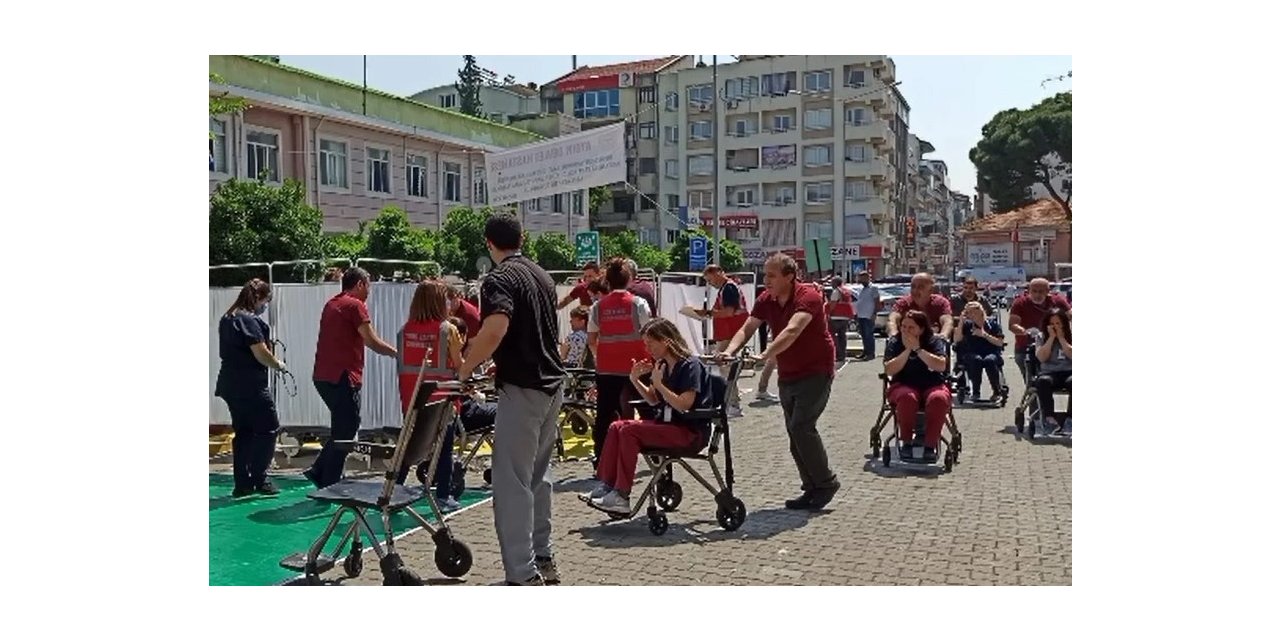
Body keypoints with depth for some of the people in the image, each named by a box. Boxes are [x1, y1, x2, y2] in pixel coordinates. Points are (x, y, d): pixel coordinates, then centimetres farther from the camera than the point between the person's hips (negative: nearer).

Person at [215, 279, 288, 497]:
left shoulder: (227, 318, 14)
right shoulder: (249, 320, -15)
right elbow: (261, 353, -19)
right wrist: (278, 364, -2)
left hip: (231, 384, 9)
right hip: (250, 387, -9)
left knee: (242, 433, 13)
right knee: (268, 429, 1)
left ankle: (242, 484, 16)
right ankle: (259, 479, 3)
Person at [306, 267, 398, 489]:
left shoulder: (331, 304, 17)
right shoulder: (355, 305, -9)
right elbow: (372, 341, -14)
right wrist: (398, 354, -4)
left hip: (323, 376, 9)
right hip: (341, 378, -9)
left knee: (343, 428, 20)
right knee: (344, 431, 0)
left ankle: (319, 471, 17)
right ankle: (329, 485, 3)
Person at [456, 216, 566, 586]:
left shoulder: (499, 278, -11)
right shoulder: (541, 275, 15)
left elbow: (495, 329, -29)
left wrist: (464, 371, -16)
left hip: (521, 388, -9)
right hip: (551, 384, 9)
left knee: (513, 483, -5)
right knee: (538, 475, 18)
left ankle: (523, 576, -4)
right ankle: (543, 560, 25)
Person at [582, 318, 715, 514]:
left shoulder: (690, 365, -14)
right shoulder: (662, 365, 11)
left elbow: (684, 405, -23)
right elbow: (654, 400, 19)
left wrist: (658, 383, -23)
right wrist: (635, 380, 4)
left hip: (691, 432, -9)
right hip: (667, 424, 9)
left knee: (629, 431, -22)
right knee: (617, 427, -4)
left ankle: (621, 496, -20)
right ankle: (606, 486, -8)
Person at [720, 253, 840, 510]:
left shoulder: (808, 296, -20)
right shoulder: (766, 299, 2)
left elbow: (792, 331, -35)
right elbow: (747, 329, -3)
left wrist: (765, 355, -47)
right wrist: (729, 351, -23)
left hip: (816, 372, -7)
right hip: (787, 376, 7)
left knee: (801, 426, -17)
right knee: (795, 432, 7)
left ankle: (826, 482, -2)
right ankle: (812, 488, 17)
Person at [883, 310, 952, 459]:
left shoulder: (935, 341, 6)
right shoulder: (894, 342, 7)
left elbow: (941, 366, -12)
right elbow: (889, 370, -8)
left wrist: (918, 349, -14)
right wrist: (907, 350, -13)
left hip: (933, 385, 0)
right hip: (904, 385, 0)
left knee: (938, 399, -35)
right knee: (907, 397, -36)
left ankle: (931, 444, -23)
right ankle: (906, 442, -19)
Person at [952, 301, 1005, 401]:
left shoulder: (992, 323, 6)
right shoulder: (967, 324, 8)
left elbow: (1000, 343, 0)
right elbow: (956, 340, -4)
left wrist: (985, 335, -10)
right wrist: (961, 322, -7)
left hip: (991, 353, 0)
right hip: (971, 355, 1)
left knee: (989, 360, -35)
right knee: (976, 360, -34)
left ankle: (996, 391, -17)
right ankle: (976, 393, -24)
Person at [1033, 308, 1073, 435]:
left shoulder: (1070, 336, 13)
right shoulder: (1041, 337, 14)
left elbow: (1071, 355, -5)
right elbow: (1041, 357, -2)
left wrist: (1061, 337, -3)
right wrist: (1051, 337, -2)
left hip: (1068, 372, 0)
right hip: (1049, 373, 0)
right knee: (1043, 381, -37)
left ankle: (1069, 420, -36)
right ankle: (1049, 419, -39)